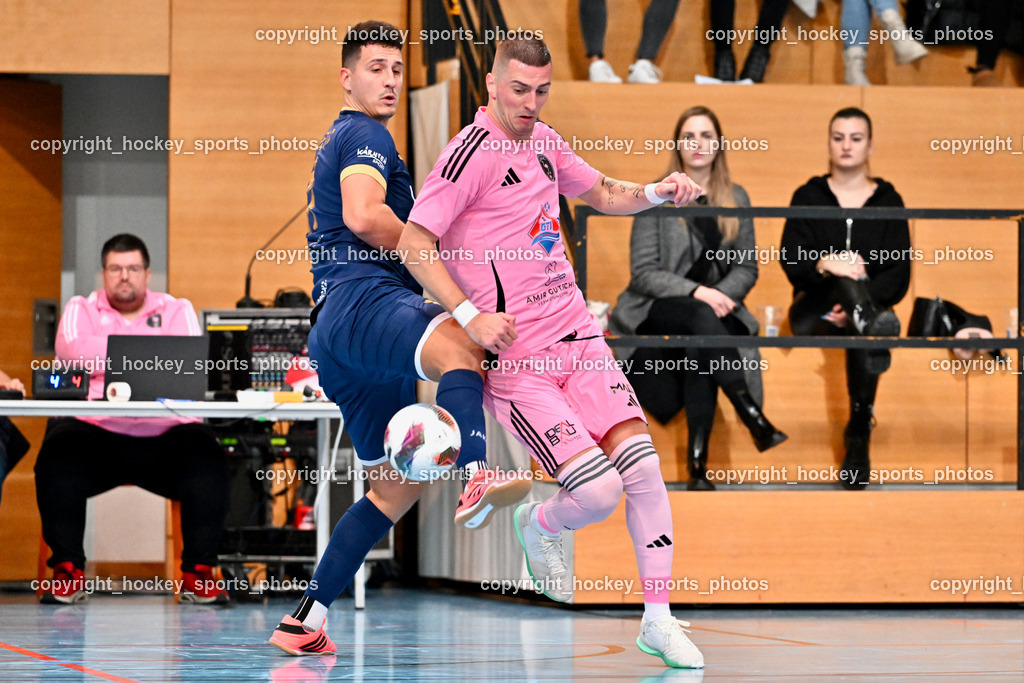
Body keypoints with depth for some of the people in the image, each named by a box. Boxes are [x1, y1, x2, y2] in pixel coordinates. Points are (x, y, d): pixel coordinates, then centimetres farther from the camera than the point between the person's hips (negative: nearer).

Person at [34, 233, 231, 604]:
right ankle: (68, 571, -19)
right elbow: (72, 351, -8)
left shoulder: (177, 310, 16)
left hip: (166, 434, 1)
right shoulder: (81, 310, 15)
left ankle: (199, 573, -17)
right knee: (57, 454, -31)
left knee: (207, 457, -28)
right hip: (94, 432, 0)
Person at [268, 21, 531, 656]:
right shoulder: (366, 134, 2)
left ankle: (305, 620, 14)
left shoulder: (339, 141, 35)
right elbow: (363, 216, -16)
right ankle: (478, 479, -73)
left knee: (396, 485, 14)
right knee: (456, 341, -42)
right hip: (361, 301, -11)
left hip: (339, 339, 11)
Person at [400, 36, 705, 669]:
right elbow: (414, 242, -14)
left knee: (642, 465, -5)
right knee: (598, 491, -16)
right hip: (513, 357, -7)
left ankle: (658, 620, 6)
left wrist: (657, 192, 10)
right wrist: (469, 314, -24)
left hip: (575, 331, 7)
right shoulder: (473, 153, -13)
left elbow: (601, 192, 29)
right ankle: (540, 525, 20)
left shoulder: (544, 141, 11)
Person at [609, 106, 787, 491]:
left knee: (700, 350, -34)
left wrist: (721, 295, -12)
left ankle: (698, 461, -40)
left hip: (714, 306, 2)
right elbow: (644, 272, -5)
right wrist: (696, 293, -20)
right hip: (656, 311, -2)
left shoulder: (736, 199, 12)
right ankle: (750, 412, -41)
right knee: (700, 316, -38)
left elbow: (747, 267, 10)